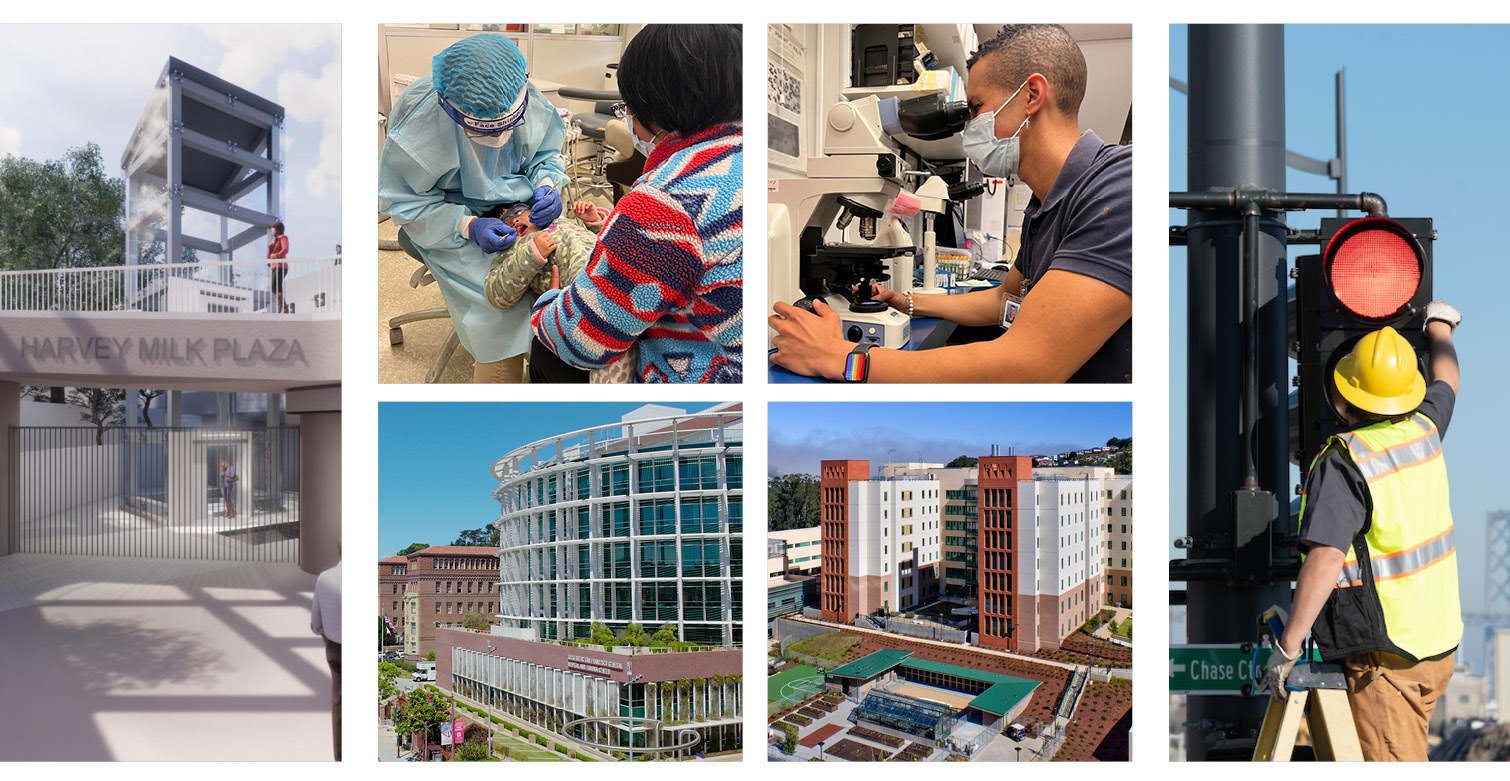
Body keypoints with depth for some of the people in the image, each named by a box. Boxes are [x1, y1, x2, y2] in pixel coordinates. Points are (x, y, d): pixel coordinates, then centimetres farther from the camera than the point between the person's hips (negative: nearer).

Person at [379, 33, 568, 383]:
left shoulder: (525, 98, -15)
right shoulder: (419, 123, -27)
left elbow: (545, 153, 4)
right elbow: (403, 201, -17)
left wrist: (547, 185, -19)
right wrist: (468, 227, -30)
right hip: (452, 219, -5)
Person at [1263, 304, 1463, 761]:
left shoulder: (1344, 462, -20)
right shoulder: (1424, 428, 2)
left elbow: (1326, 558, -28)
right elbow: (1446, 377, 25)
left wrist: (1288, 646, -24)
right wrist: (1438, 324, 45)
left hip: (1384, 651, -8)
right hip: (1440, 640, 8)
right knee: (1410, 749, 21)